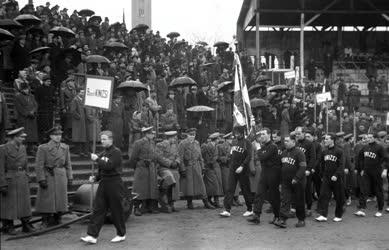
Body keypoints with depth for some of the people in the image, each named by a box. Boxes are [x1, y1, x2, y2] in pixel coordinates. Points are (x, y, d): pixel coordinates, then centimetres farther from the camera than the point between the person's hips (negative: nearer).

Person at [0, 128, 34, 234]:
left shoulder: (22, 148, 8)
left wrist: (27, 180, 13)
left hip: (22, 180, 6)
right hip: (9, 180, -6)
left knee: (25, 203, 6)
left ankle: (26, 225, 13)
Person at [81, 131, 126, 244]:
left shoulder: (116, 152, -10)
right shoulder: (103, 153, 13)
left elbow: (109, 166, -22)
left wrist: (97, 159, -16)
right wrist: (95, 178, 4)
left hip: (114, 184, -7)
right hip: (103, 183, 7)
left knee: (116, 210, 3)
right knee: (98, 209, 2)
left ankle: (121, 234, 18)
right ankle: (92, 236, 2)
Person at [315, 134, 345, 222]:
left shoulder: (339, 151, -8)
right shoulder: (325, 152, 9)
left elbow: (341, 165, -13)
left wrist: (336, 175, -22)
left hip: (336, 178, -5)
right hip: (326, 178, 5)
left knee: (339, 198, 5)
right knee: (323, 196, -5)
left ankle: (338, 216, 18)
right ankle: (323, 215, -6)